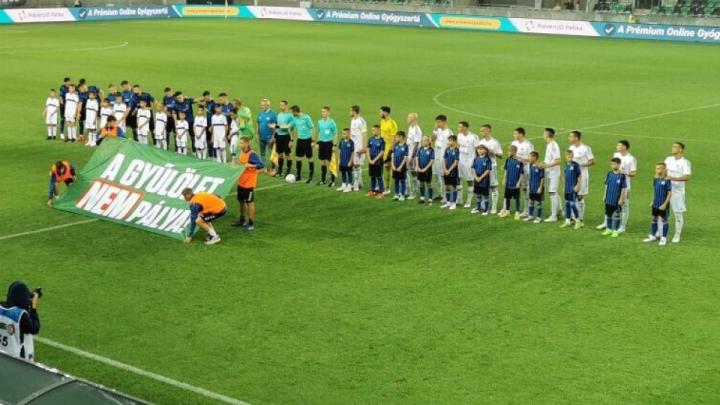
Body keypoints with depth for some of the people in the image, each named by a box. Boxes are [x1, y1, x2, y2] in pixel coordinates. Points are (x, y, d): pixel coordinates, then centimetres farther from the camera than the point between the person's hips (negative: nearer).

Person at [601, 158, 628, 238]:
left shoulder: (622, 175, -13)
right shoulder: (609, 174, 1)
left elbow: (623, 188, -10)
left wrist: (621, 199, -11)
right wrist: (605, 196, 9)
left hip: (617, 200, -5)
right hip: (609, 199, 5)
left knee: (617, 215, 7)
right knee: (608, 214, 14)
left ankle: (615, 230, 17)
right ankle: (609, 229, 29)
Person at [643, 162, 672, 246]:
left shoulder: (666, 180, -18)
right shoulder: (656, 179, 3)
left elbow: (670, 193, -16)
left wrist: (665, 204, -18)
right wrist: (652, 201, 14)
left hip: (663, 205, -7)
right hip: (655, 204, 7)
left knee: (664, 220, 5)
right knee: (653, 219, 16)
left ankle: (664, 238, 16)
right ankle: (652, 236, 30)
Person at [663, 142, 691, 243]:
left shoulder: (685, 162, -11)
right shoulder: (668, 159, 7)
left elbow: (687, 177, -22)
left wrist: (673, 178, -30)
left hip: (677, 191, -5)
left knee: (678, 214, 2)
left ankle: (677, 235, 13)